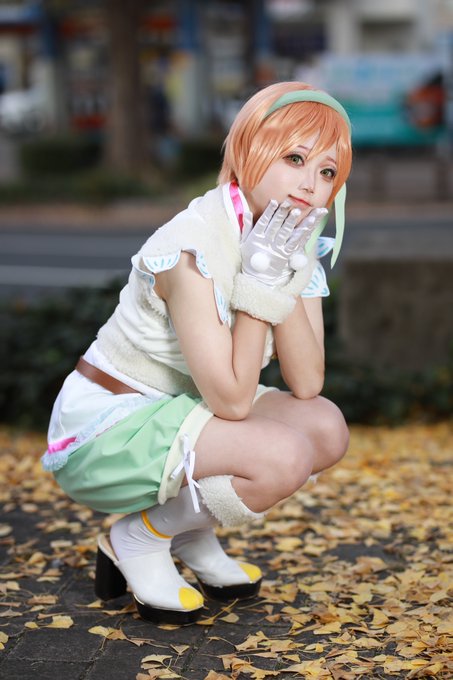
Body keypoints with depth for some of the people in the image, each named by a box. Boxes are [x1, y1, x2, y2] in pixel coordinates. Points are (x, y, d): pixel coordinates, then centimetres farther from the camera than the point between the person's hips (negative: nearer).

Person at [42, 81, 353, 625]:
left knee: (327, 428, -6)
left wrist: (283, 281, -19)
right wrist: (259, 283, -28)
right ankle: (139, 538, -2)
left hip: (175, 415, 8)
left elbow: (307, 384, -9)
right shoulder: (194, 248, -26)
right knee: (283, 456, -26)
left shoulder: (297, 243, -1)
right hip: (102, 431, -8)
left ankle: (190, 533, 10)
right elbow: (231, 402, -27)